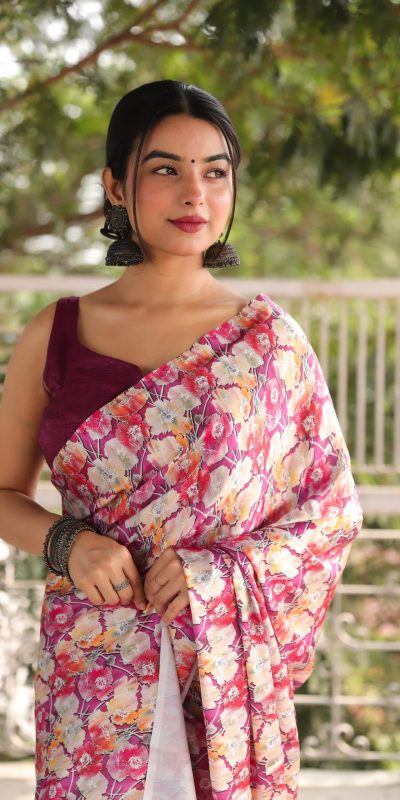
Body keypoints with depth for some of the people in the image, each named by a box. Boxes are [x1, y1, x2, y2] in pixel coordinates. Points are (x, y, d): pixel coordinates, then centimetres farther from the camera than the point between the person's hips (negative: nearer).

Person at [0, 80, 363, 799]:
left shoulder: (267, 340, -2)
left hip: (231, 665, 0)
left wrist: (221, 573, -12)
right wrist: (67, 543, -10)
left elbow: (335, 505, 3)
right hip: (93, 671, 1)